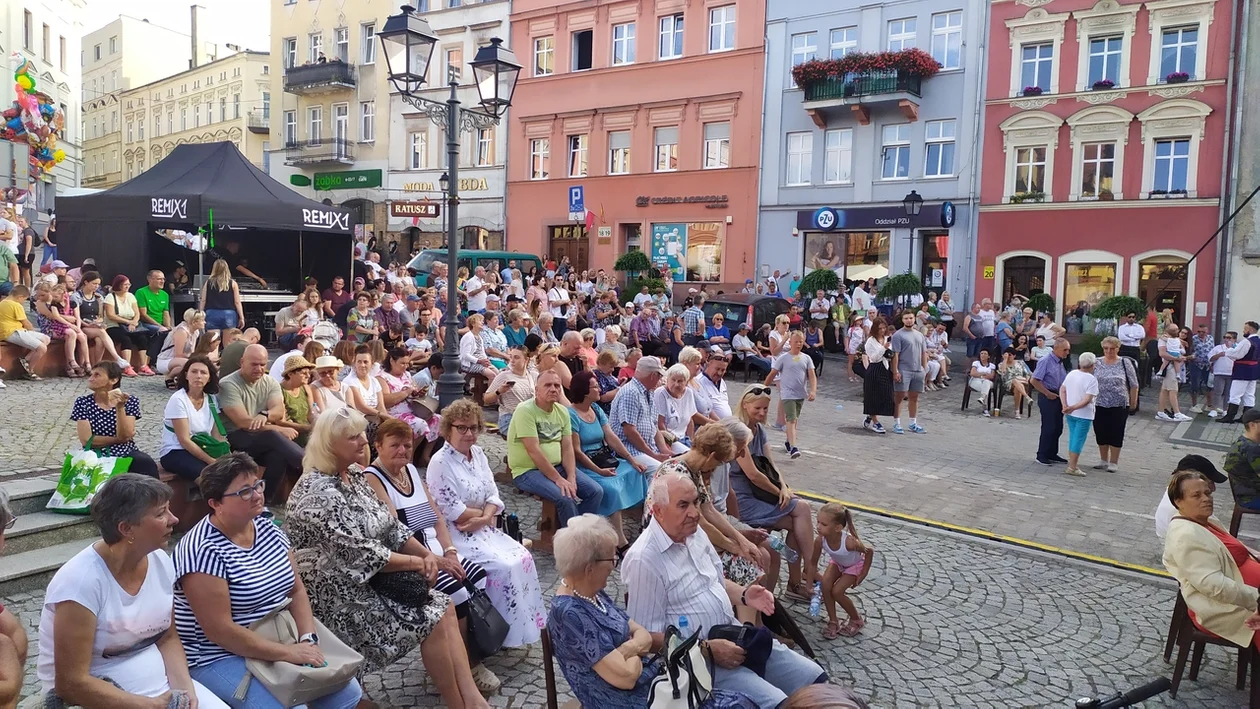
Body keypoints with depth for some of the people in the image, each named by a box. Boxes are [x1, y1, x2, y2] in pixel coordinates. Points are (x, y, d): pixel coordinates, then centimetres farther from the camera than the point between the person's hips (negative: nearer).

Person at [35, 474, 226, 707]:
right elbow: (71, 683, -20)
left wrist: (184, 686, -12)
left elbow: (168, 638, 5)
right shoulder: (81, 581, -22)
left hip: (157, 675, 5)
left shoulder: (160, 561, -5)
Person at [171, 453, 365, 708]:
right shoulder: (203, 551, -21)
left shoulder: (268, 529, 3)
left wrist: (308, 639, -12)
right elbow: (219, 630, -24)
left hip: (281, 639, 7)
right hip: (221, 658, -7)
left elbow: (297, 591, 5)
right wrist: (288, 653, -23)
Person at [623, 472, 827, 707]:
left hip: (735, 636, 8)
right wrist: (708, 649, -19)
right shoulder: (644, 560, -20)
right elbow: (647, 636, -18)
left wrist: (743, 596, -1)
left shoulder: (693, 532, 6)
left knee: (813, 678, 0)